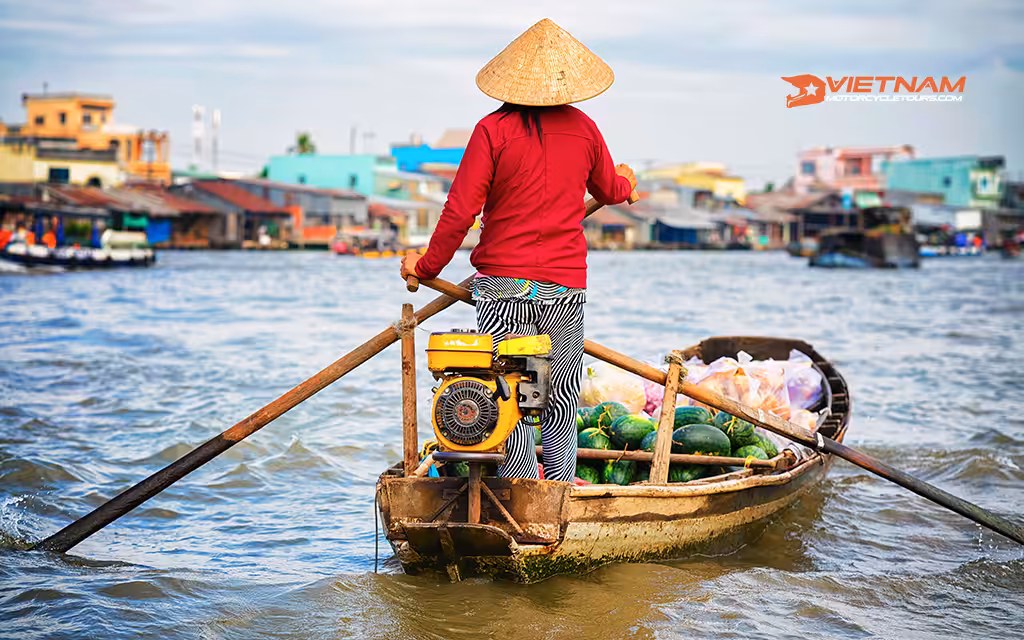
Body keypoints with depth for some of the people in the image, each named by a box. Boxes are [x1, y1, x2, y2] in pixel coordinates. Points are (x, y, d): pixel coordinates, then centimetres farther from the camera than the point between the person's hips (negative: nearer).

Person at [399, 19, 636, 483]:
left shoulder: (493, 130, -8)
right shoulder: (584, 130, 4)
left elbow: (460, 210, -10)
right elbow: (610, 191, 23)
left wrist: (427, 266, 3)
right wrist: (626, 181, 47)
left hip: (504, 285, -3)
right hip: (567, 285, 3)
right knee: (562, 399, 12)